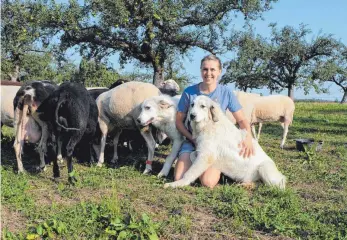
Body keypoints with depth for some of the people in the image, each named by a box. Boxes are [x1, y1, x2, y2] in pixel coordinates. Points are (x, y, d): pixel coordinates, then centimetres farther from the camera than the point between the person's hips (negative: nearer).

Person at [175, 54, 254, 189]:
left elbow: (241, 120, 0)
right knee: (180, 180, -17)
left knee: (208, 183, -23)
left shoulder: (227, 93, -6)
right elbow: (179, 121, 1)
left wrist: (248, 137, -21)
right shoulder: (189, 92, -7)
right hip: (192, 141, 1)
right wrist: (194, 139, -13)